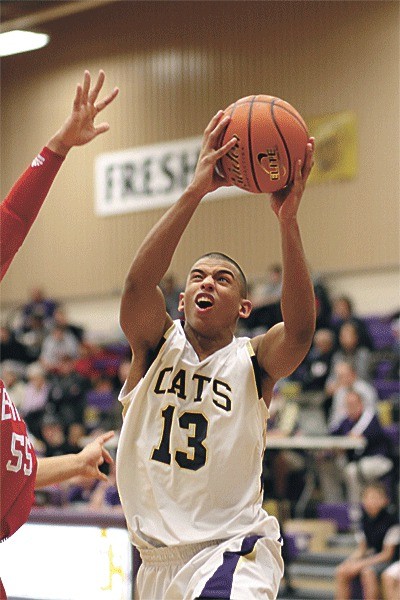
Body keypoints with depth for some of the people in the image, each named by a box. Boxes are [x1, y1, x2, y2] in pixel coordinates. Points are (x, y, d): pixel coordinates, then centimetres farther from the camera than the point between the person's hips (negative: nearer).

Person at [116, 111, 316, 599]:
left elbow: (301, 328, -23)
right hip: (158, 555, 4)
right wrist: (195, 192, -28)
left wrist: (287, 219, -31)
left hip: (232, 549, -4)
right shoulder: (156, 344, 3)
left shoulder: (253, 361, -1)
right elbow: (138, 282, -18)